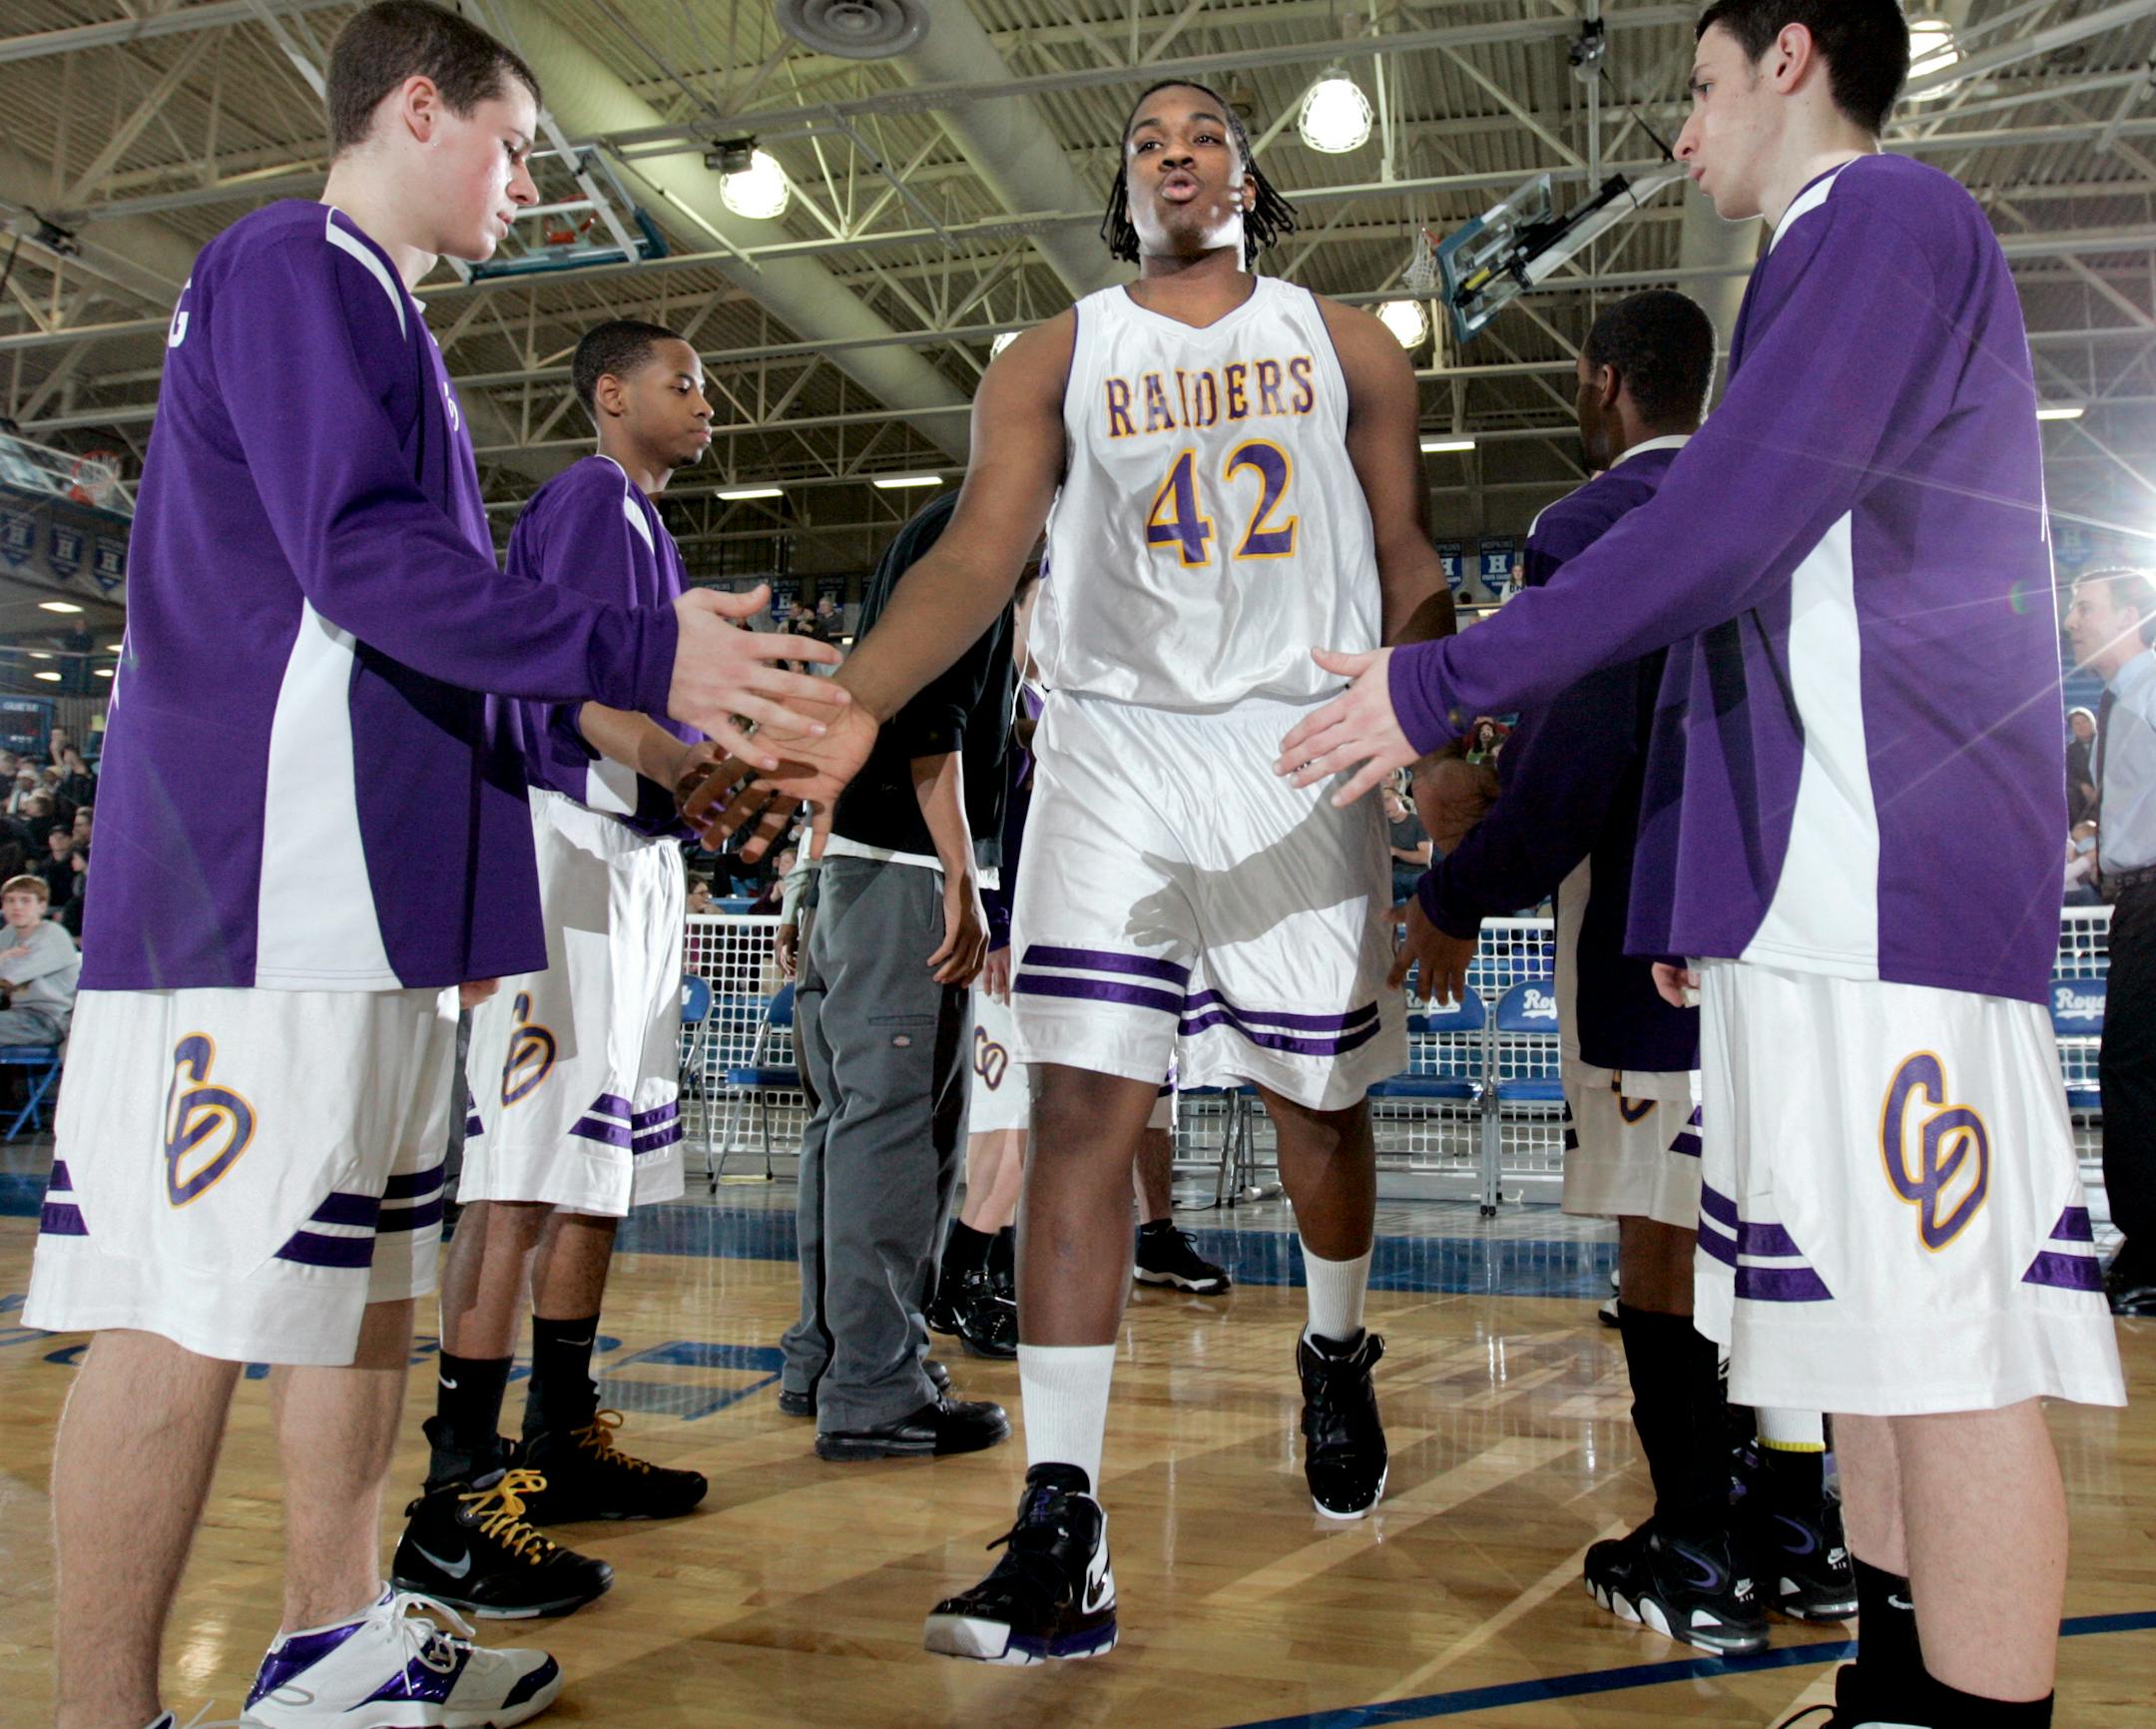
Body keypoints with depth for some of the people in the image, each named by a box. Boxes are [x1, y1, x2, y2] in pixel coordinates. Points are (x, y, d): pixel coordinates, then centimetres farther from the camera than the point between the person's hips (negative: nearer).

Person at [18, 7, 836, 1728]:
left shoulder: (372, 310, 26)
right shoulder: (294, 263, -4)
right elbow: (365, 558, -17)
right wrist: (644, 654, -17)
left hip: (370, 885, 10)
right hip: (267, 884, -10)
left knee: (365, 1268, 14)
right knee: (198, 1304, -6)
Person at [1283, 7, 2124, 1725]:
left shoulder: (1881, 214, -2)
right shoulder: (1839, 255, 28)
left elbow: (1730, 521, -16)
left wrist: (1441, 686, -11)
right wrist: (1689, 883, 22)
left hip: (1883, 869, -10)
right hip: (1823, 878, 10)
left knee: (1941, 1333, -7)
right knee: (1872, 1321, 13)